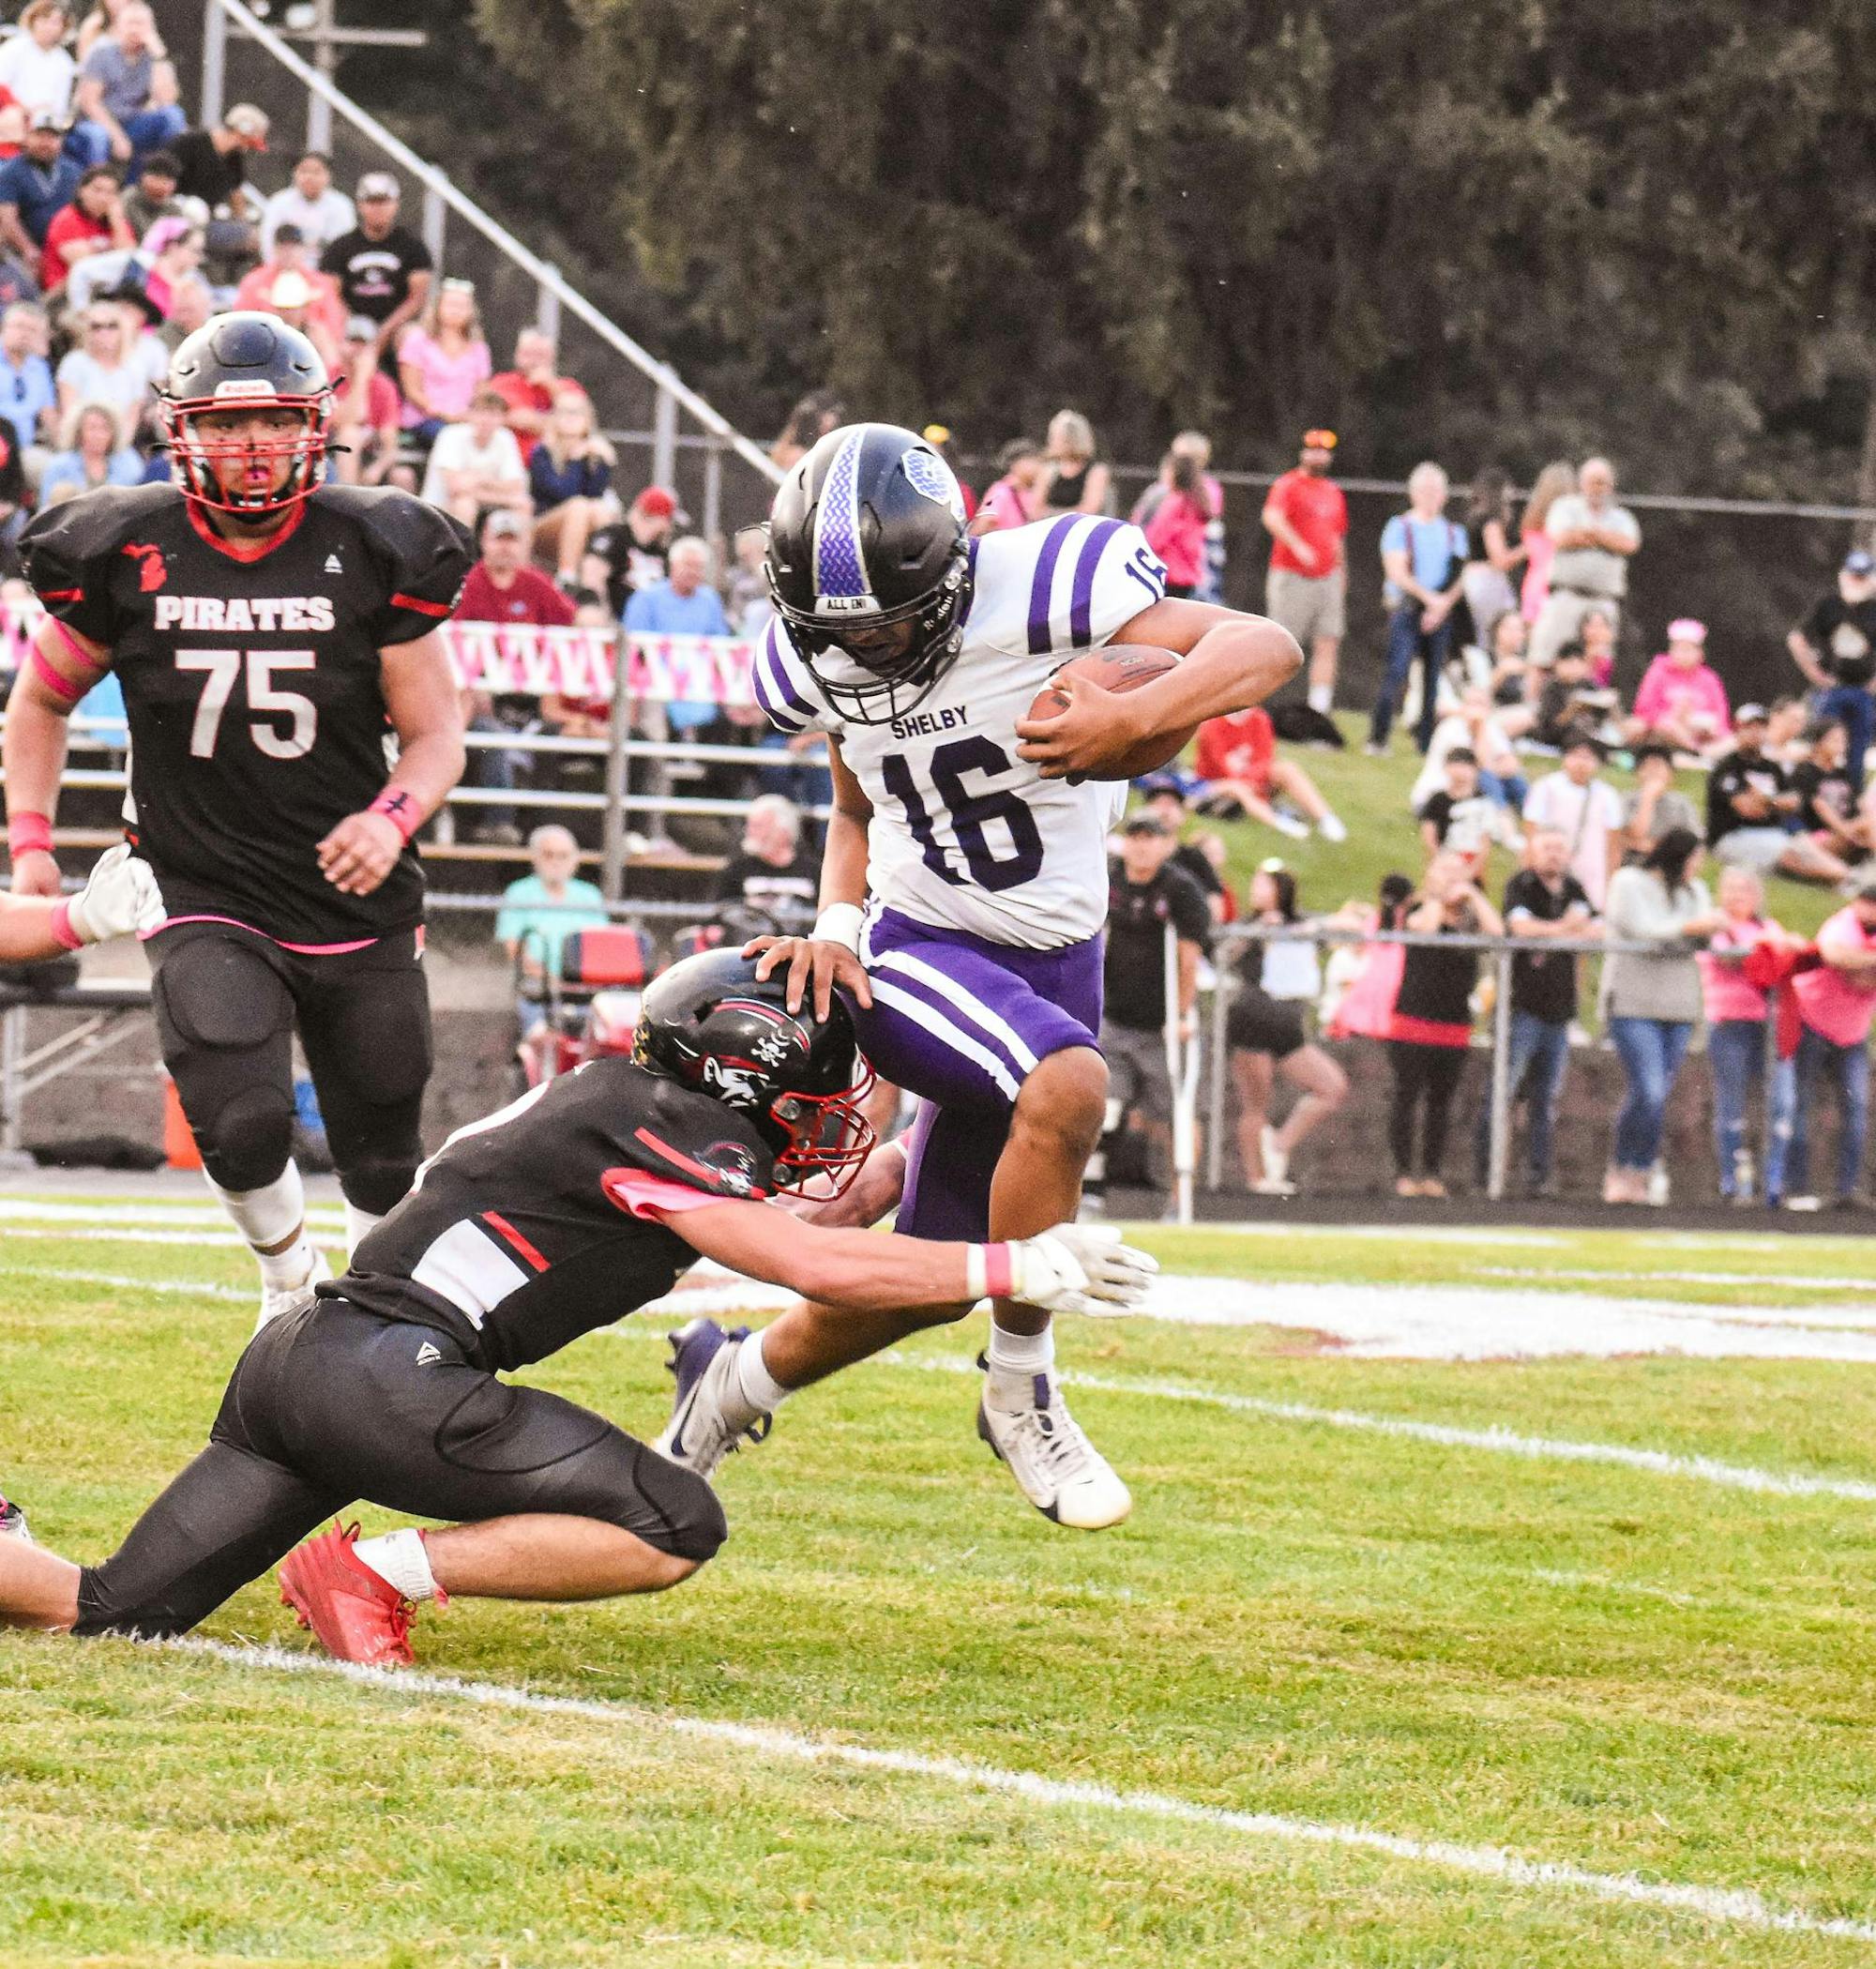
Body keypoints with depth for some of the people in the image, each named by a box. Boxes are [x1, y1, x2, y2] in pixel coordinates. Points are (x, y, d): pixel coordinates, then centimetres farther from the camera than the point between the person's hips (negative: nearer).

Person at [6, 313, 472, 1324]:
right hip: (205, 902, -1)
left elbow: (436, 732, 0)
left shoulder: (373, 551, -5)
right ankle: (288, 1274, 9)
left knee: (384, 1164, 9)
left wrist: (392, 819, -20)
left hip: (356, 901, 1)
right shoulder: (127, 553, -4)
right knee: (243, 1125, -23)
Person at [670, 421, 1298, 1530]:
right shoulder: (817, 658, -4)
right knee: (1068, 1089, -33)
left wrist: (1133, 720, -43)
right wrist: (836, 926, -5)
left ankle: (731, 1387, 36)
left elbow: (1266, 649, -27)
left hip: (1055, 959, 1)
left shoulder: (1037, 588, -19)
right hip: (917, 951, -1)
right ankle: (1021, 1393, -15)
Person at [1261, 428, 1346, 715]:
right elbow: (1272, 518, -24)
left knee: (1328, 645, -2)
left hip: (1328, 580, 6)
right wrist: (1298, 546, -35)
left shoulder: (1333, 492, 17)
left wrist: (1341, 577, 23)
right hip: (1292, 579, -6)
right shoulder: (1288, 486, -5)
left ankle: (1320, 708, -3)